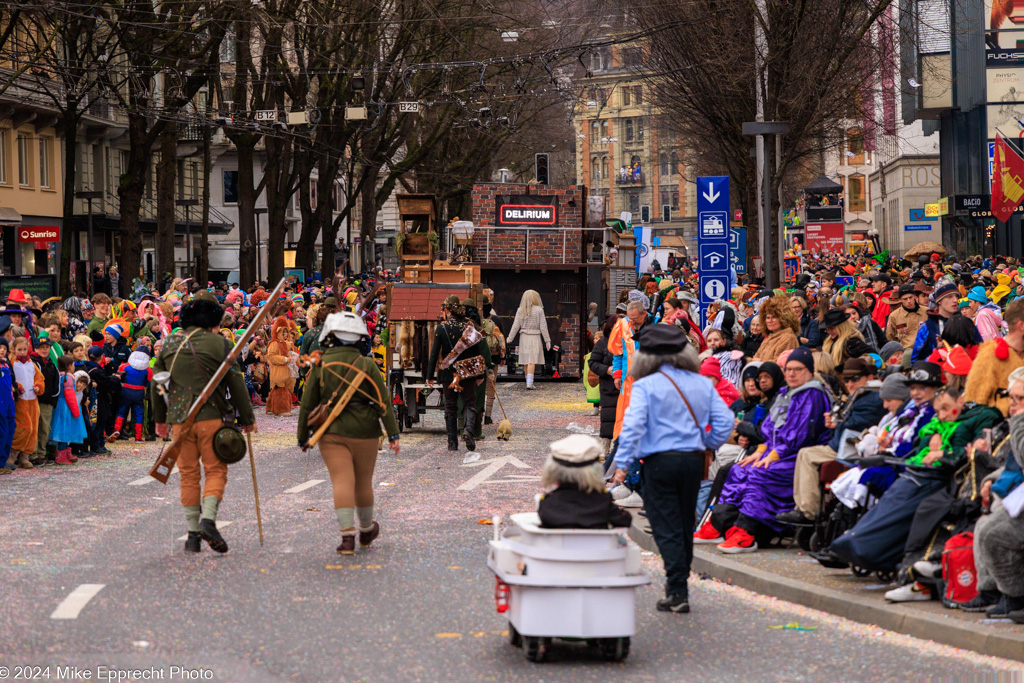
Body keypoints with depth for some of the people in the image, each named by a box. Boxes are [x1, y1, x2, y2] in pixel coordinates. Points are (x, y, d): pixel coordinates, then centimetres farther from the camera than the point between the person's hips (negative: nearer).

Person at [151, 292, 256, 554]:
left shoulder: (169, 343, 8)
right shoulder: (219, 344, -4)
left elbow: (156, 383, 13)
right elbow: (236, 384, -2)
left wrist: (160, 418, 24)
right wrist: (246, 418, 8)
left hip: (179, 418, 3)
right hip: (211, 415, -3)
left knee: (188, 474, 10)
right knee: (215, 470, 5)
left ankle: (193, 533, 10)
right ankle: (208, 518, -17)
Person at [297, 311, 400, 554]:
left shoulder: (320, 365, -1)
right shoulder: (367, 365, -2)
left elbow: (307, 404, 1)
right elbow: (383, 401, -4)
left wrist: (303, 437, 10)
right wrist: (393, 434, -2)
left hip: (331, 431, 0)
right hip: (363, 430, 0)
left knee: (342, 481, -5)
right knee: (363, 482, 14)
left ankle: (347, 534, -19)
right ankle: (366, 530, 33)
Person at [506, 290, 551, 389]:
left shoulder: (520, 310, 1)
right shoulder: (539, 310, -6)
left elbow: (515, 326, 1)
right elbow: (543, 327, -5)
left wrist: (509, 340, 7)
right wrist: (547, 340, 1)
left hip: (524, 337, 3)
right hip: (535, 337, -3)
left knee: (526, 361, 12)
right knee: (532, 361, -6)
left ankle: (529, 382, 21)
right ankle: (529, 382, -16)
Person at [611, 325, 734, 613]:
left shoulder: (645, 386, -7)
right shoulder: (702, 385, 7)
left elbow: (633, 426, -16)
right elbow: (725, 421, 4)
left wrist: (622, 464, -15)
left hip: (660, 462, -5)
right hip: (693, 460, 5)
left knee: (666, 528, -2)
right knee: (685, 524, 17)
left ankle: (678, 592, -7)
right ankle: (679, 583, 28)